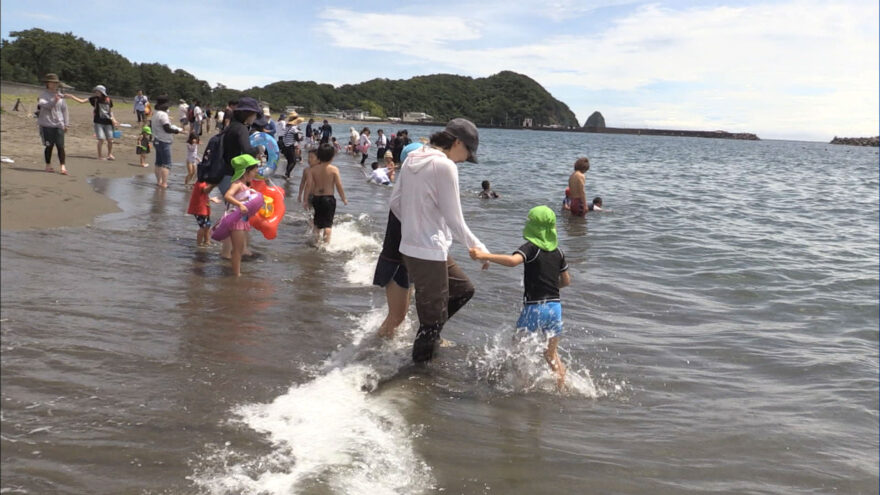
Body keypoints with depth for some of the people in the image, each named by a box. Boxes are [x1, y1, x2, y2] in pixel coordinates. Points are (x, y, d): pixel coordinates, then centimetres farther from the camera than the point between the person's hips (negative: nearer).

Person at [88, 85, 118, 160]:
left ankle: (109, 154, 23)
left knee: (110, 139, 3)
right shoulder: (95, 99, -1)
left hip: (108, 122, 2)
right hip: (98, 122, -2)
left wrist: (113, 119, 2)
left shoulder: (108, 100, 4)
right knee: (101, 139, -10)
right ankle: (99, 155, 5)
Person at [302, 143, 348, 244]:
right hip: (329, 198, -3)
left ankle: (316, 240, 27)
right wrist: (344, 199, 3)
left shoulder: (313, 169, -2)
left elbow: (308, 185, -5)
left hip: (316, 198, 3)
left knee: (318, 222, 20)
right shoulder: (334, 169, -9)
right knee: (328, 223, 2)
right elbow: (339, 186, -10)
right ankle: (326, 242, -4)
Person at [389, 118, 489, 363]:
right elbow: (454, 220, -16)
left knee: (464, 289, 24)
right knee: (433, 318, 6)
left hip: (411, 246, 9)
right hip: (430, 252, -9)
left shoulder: (412, 159, 6)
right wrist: (479, 248, -4)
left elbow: (395, 201, 13)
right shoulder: (444, 165, -18)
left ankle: (429, 335, 28)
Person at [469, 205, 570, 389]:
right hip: (555, 306, 5)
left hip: (534, 307, -5)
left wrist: (485, 255, -32)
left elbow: (513, 260, -30)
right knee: (551, 353, 19)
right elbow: (566, 281, 15)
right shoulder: (558, 252, 8)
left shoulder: (530, 248, -9)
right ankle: (561, 387, 15)